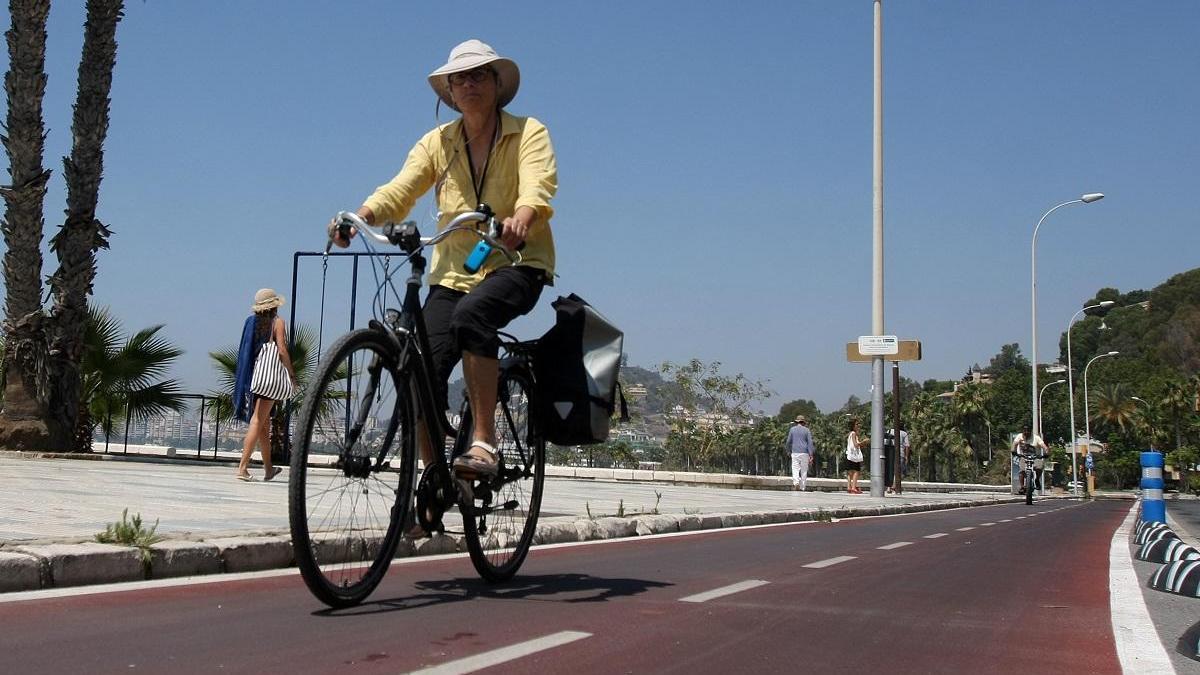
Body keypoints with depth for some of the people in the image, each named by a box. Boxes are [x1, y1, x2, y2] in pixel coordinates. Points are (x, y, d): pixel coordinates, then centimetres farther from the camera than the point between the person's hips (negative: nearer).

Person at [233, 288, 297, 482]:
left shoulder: (250, 321, 12)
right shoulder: (277, 322, -3)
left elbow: (243, 351, 12)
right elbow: (282, 351, -11)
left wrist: (244, 377, 19)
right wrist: (292, 375, -4)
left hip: (251, 374, 6)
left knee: (264, 423, 15)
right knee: (257, 422, -8)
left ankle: (268, 468, 22)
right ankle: (242, 467, -15)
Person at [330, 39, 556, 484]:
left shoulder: (528, 133, 0)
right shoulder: (437, 142, 10)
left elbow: (538, 186, -19)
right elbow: (400, 189, -5)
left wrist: (520, 219, -43)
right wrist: (359, 216, -26)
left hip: (517, 264, -4)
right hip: (454, 271, 4)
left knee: (470, 314, -37)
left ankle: (483, 442, -33)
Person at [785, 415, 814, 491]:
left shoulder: (792, 429, 6)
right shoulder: (806, 430, 3)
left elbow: (789, 441, 7)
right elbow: (810, 442, -3)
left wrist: (789, 451, 23)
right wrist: (811, 455, -6)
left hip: (795, 452, 0)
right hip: (804, 453, 0)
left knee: (795, 469, -5)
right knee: (804, 471, 8)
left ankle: (796, 482, -31)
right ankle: (802, 487, 10)